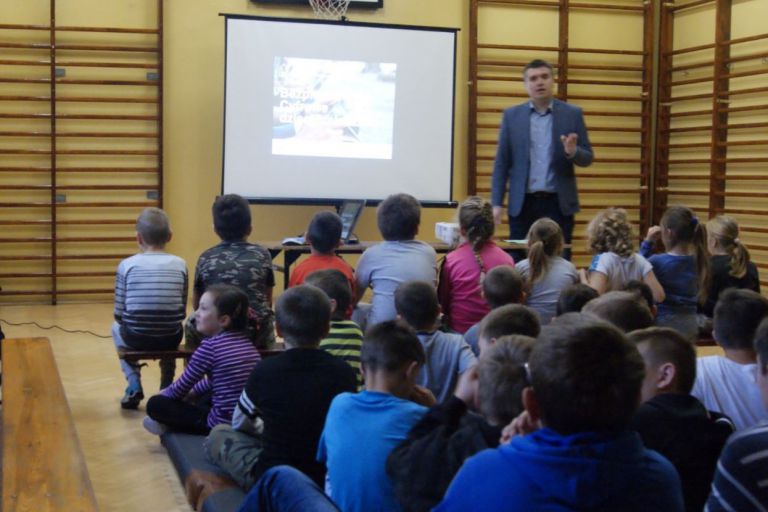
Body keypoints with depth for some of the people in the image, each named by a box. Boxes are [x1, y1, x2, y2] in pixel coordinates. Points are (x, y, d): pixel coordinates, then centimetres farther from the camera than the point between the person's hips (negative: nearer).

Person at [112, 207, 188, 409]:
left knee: (117, 328, 34)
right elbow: (181, 313, 5)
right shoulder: (180, 264, 2)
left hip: (136, 338, -2)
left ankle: (134, 383, 18)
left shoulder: (127, 264, -2)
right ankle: (167, 386, 32)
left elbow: (119, 314, 0)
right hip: (170, 339, 2)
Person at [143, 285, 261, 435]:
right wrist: (192, 392, 34)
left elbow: (184, 383, 0)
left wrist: (165, 394, 19)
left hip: (223, 423, -8)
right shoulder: (245, 341, 9)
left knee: (155, 404, -3)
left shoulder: (210, 345, -13)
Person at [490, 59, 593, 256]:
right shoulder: (512, 115, 6)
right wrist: (496, 203, -2)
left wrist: (572, 152, -18)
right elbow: (502, 163, 4)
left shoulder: (572, 114, 4)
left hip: (559, 204, 0)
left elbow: (587, 158, 5)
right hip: (522, 204, 1)